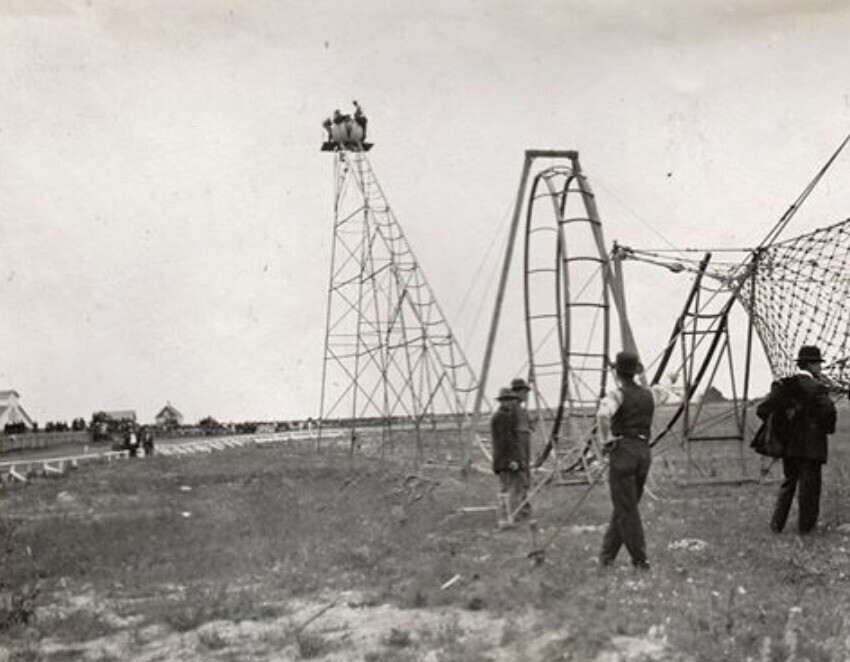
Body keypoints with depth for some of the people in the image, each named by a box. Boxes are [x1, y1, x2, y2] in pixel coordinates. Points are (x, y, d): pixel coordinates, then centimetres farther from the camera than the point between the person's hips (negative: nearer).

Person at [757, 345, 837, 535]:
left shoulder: (784, 386, 4)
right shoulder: (816, 387, -12)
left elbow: (762, 409, -1)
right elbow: (828, 411, -26)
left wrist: (780, 426, 8)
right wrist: (829, 427, -6)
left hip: (789, 445, 6)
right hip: (811, 446, -5)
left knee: (788, 482, 17)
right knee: (809, 485, 6)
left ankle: (776, 523, 13)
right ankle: (805, 526, 12)